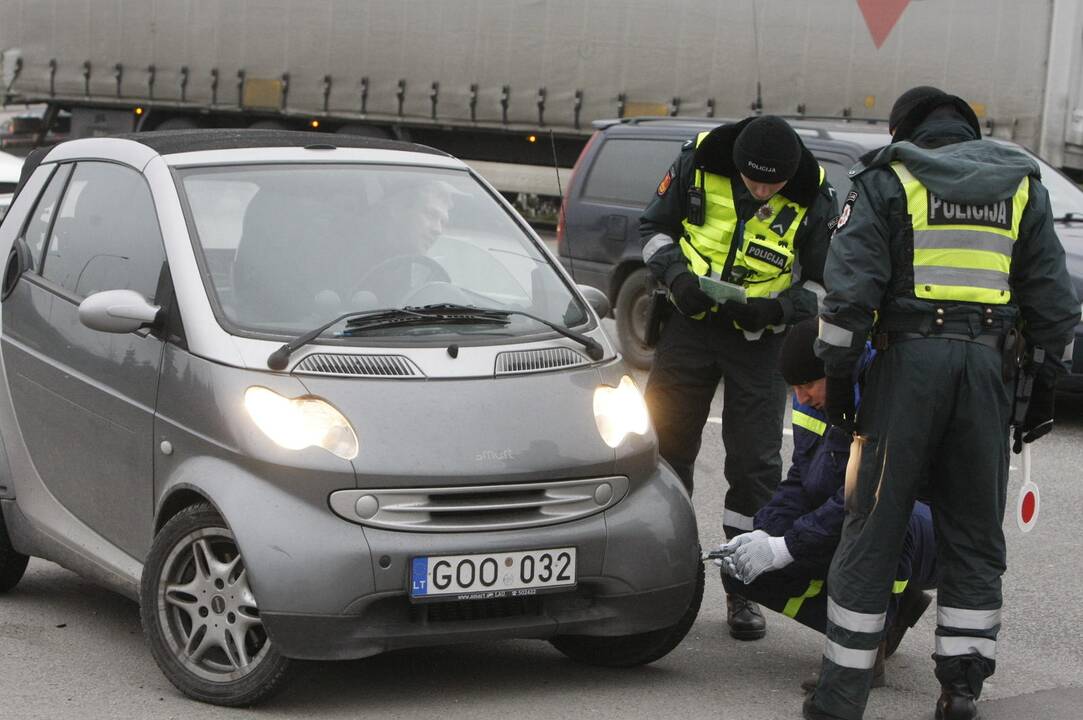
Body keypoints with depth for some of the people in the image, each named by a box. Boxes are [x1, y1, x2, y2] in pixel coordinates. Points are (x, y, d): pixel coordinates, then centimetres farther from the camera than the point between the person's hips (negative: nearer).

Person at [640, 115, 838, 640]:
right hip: (692, 319, 2)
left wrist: (776, 309, -23)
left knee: (755, 460, -1)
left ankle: (742, 591, 8)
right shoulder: (699, 162, -12)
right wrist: (676, 275, -16)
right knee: (666, 444, 4)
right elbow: (654, 226, 3)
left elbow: (821, 282, -4)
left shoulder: (813, 198, -14)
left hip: (761, 336, -1)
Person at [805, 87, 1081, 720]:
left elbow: (850, 288, -4)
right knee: (975, 536, 12)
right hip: (990, 364, 3)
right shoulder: (1022, 185, 16)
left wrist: (838, 373, 2)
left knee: (873, 531, 2)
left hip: (909, 359, -2)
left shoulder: (887, 180, 6)